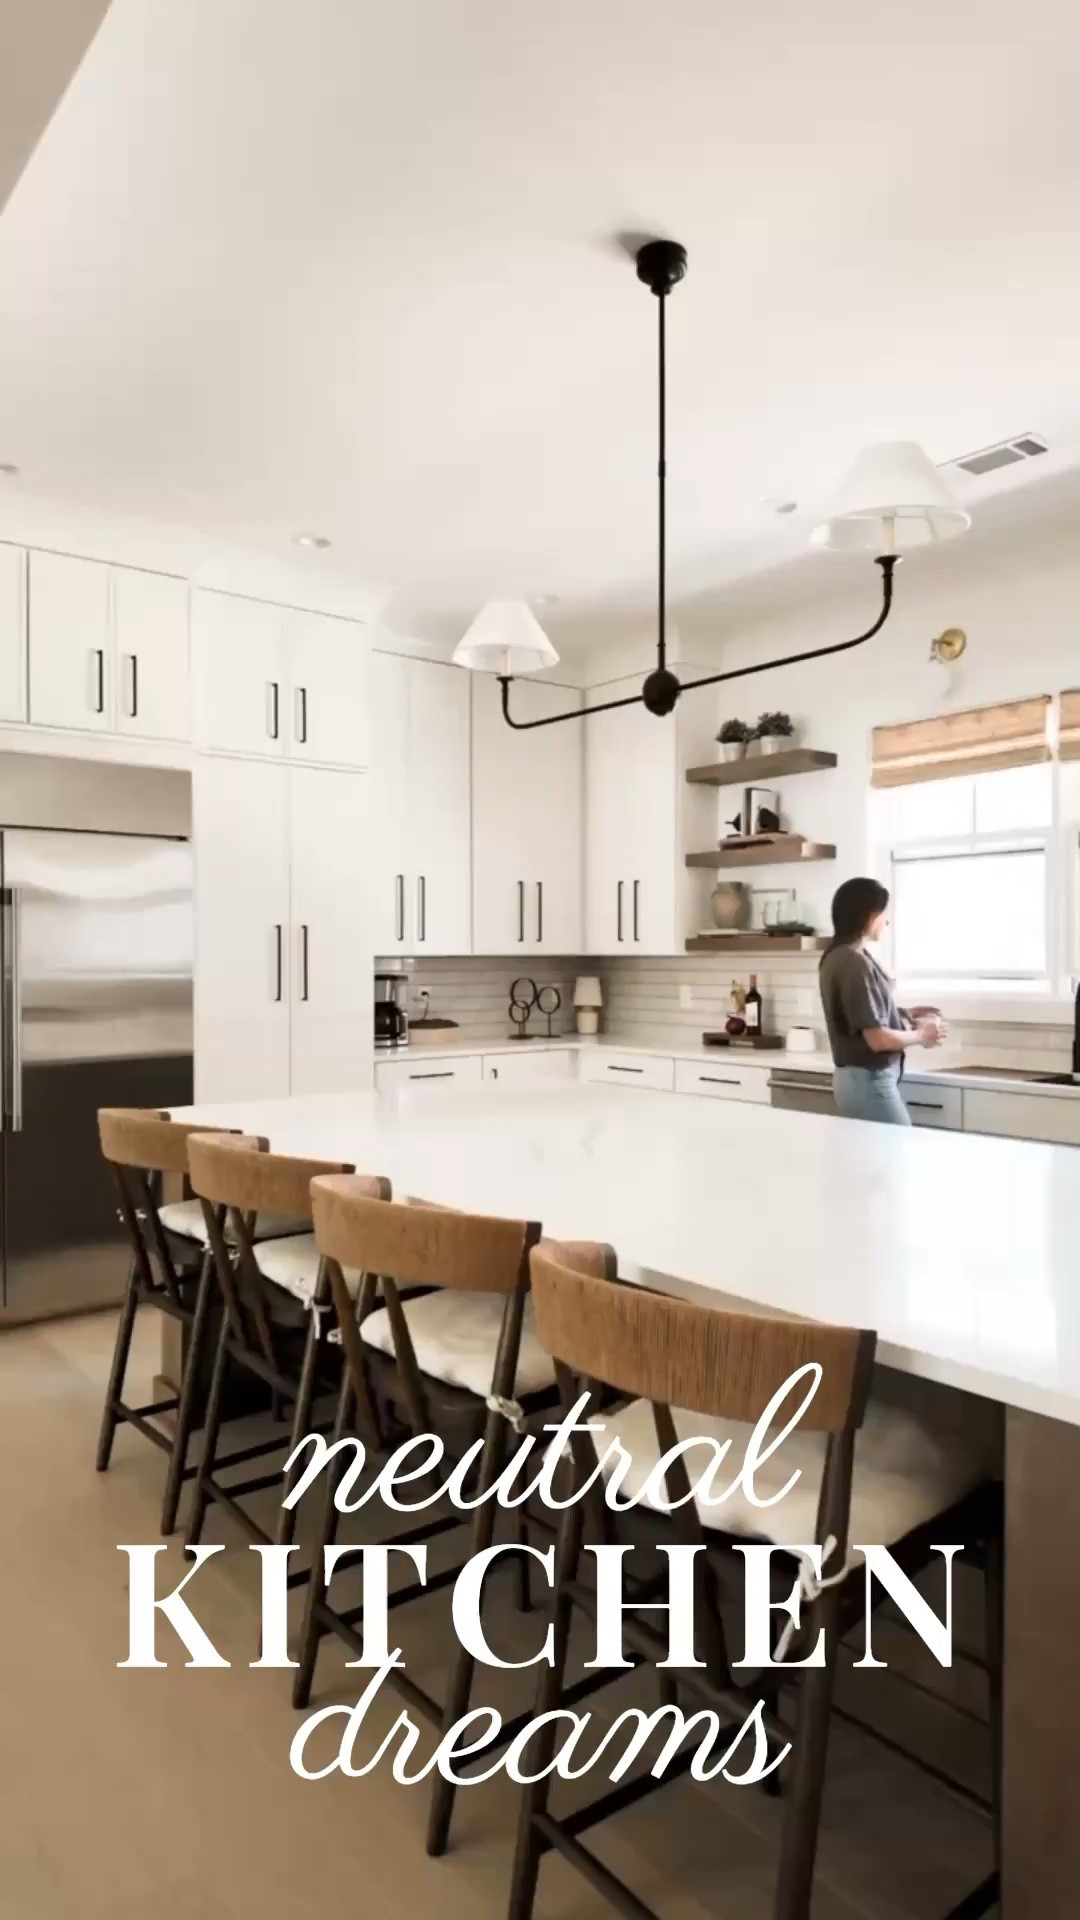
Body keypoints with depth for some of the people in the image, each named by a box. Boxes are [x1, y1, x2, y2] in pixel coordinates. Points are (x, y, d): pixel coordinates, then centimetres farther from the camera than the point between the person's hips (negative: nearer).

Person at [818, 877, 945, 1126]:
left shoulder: (837, 956, 9)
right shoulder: (855, 963, -21)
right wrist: (921, 1036, -7)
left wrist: (905, 1015, 11)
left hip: (854, 1076, 10)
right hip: (868, 1079, -10)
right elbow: (877, 1038, -23)